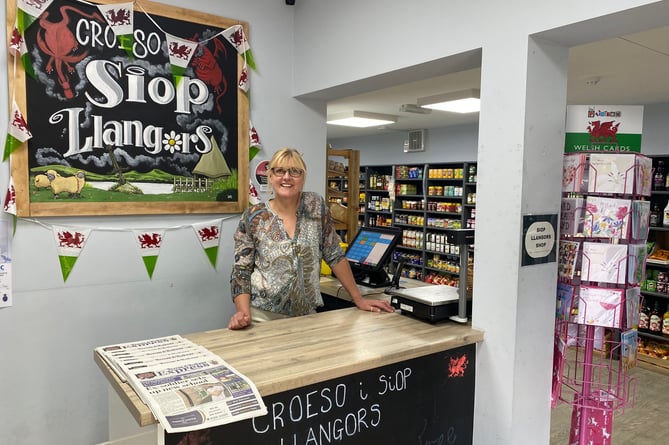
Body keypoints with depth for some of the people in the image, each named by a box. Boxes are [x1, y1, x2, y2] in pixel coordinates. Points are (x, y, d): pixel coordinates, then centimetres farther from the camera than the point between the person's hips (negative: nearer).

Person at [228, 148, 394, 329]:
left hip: (305, 315, 2)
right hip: (263, 315, -2)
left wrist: (359, 299, -1)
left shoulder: (316, 205, -4)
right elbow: (241, 271, -6)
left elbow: (334, 256, 0)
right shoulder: (252, 217, -7)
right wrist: (243, 313, -21)